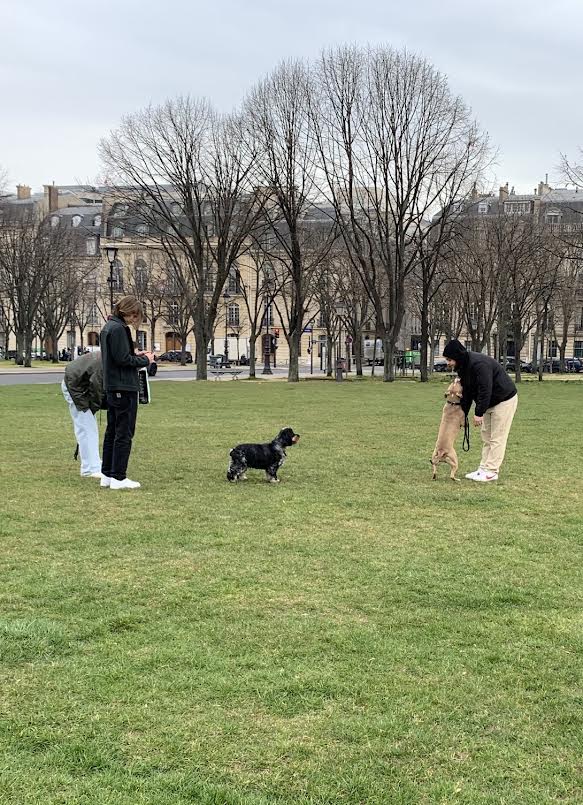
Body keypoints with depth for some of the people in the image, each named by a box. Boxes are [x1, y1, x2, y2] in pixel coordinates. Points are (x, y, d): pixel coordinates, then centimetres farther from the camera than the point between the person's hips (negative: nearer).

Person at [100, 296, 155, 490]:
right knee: (124, 433, -5)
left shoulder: (108, 327, 15)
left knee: (112, 432, 14)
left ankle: (107, 475, 20)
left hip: (112, 388, 10)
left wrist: (136, 356, 9)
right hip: (124, 388, -10)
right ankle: (118, 478, -3)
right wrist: (145, 360, -6)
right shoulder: (118, 329, -15)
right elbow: (123, 359, -20)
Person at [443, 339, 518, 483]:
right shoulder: (463, 367, 1)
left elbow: (485, 390, -33)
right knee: (486, 437, 11)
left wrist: (479, 413, -31)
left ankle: (491, 472, -5)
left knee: (497, 438, -7)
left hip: (505, 400, -10)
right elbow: (467, 392, 7)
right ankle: (484, 469, 16)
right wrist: (463, 413, 5)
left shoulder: (479, 364, -30)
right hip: (490, 402, 10)